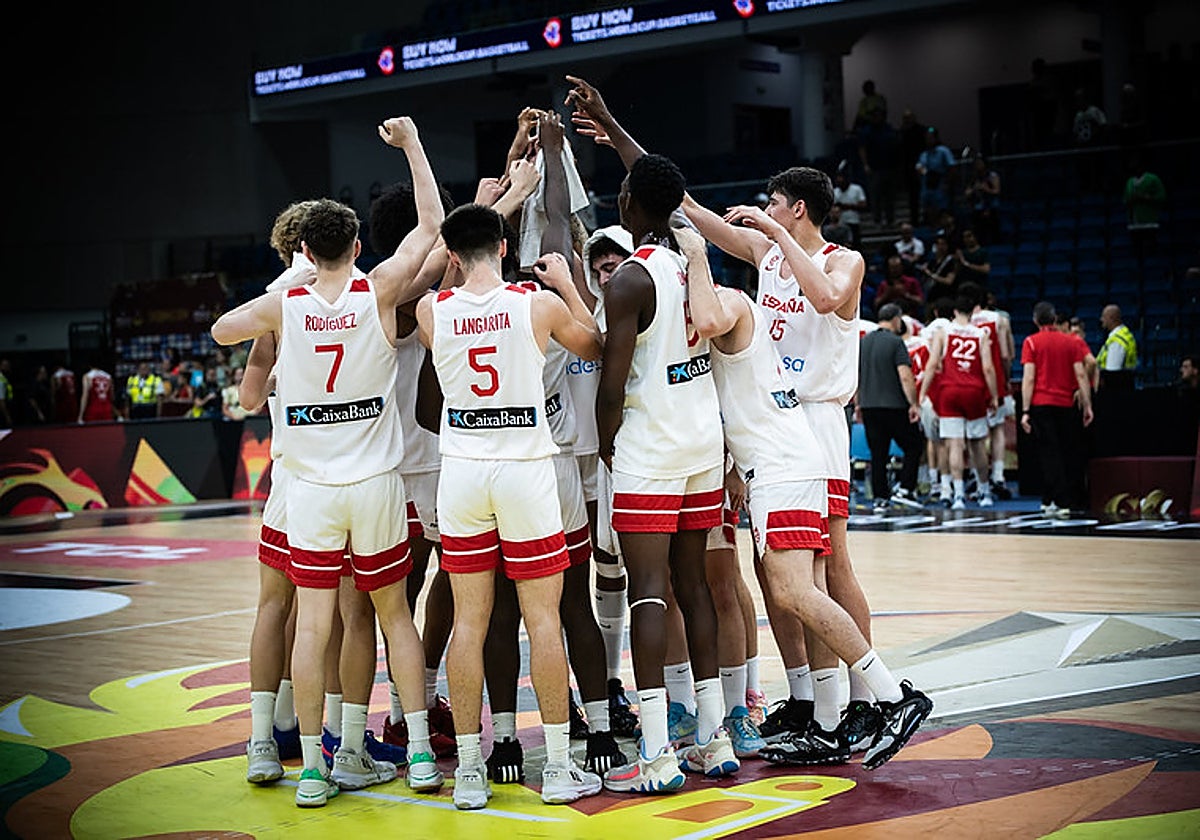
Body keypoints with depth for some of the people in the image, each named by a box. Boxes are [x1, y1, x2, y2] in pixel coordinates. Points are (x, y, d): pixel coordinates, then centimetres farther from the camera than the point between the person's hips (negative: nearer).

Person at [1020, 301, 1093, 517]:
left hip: (1042, 403, -3)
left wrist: (1026, 411, -8)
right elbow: (1081, 375, 3)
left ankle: (1060, 502, -10)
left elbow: (1028, 379, -7)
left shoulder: (1031, 342, -1)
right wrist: (1087, 406, 6)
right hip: (1066, 404, 3)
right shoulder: (1070, 342, 8)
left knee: (1050, 453, -2)